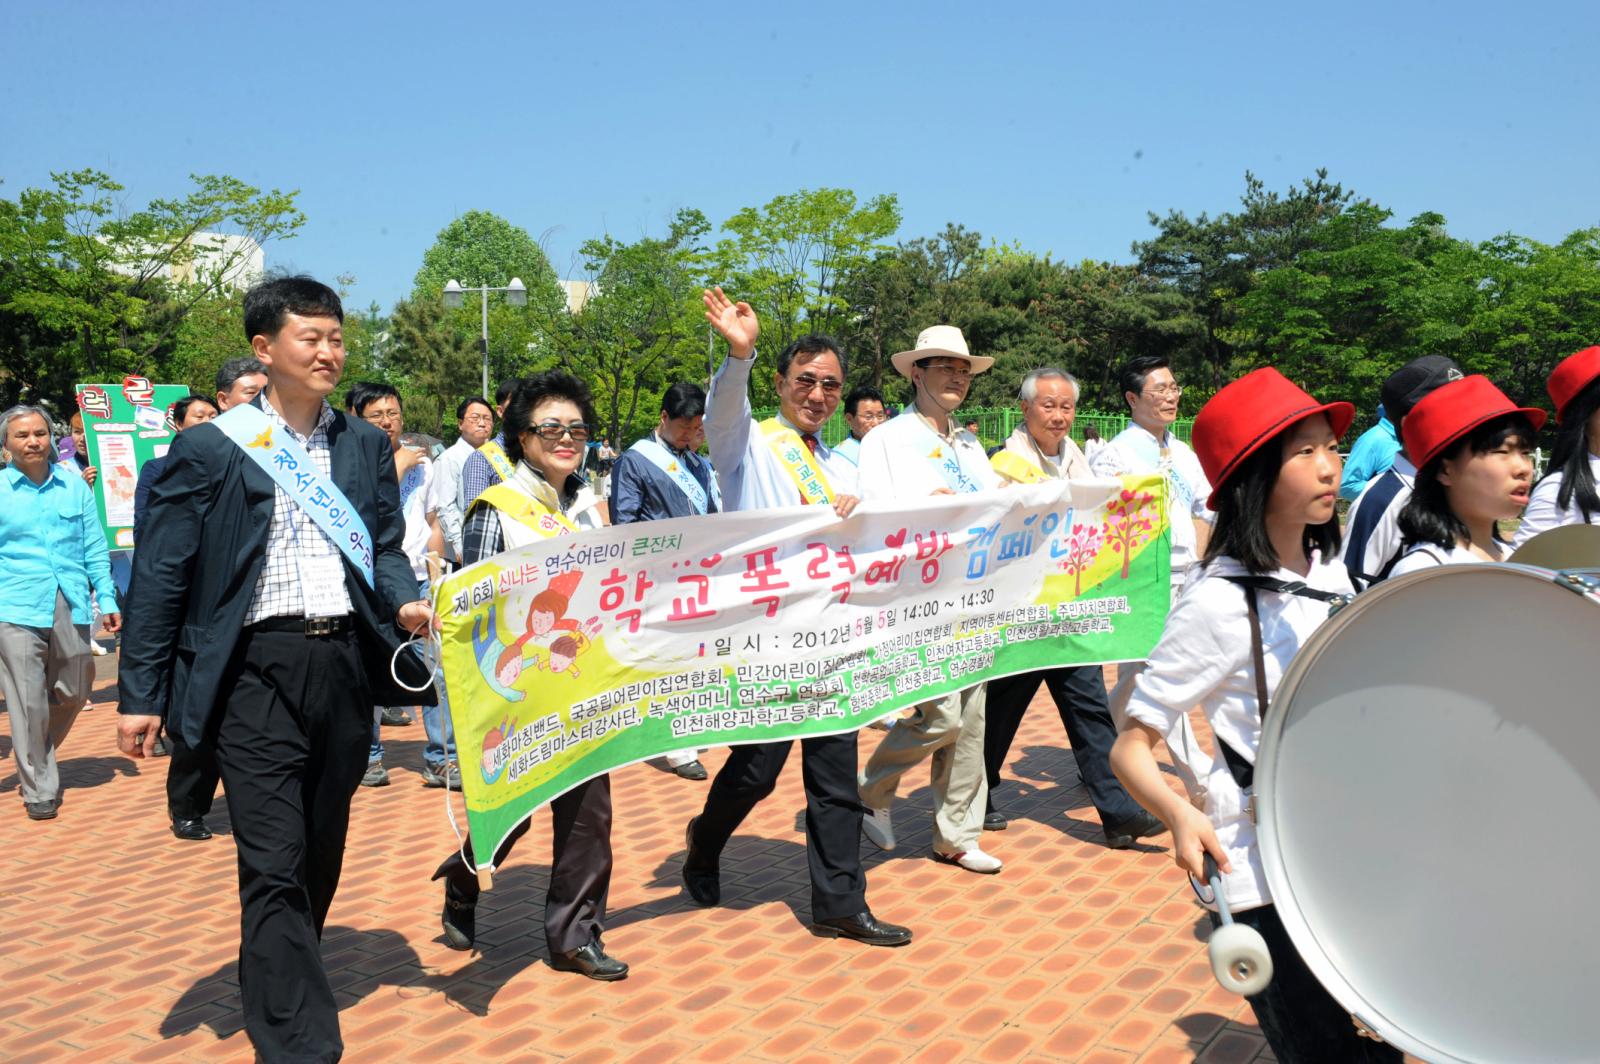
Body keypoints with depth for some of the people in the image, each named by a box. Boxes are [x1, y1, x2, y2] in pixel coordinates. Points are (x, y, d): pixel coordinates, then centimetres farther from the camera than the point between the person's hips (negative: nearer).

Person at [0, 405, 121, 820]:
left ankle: (36, 759, 40)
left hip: (70, 608, 3)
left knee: (72, 694, 14)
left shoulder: (75, 485, 8)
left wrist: (108, 600, 6)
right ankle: (38, 789, 12)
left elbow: (94, 548, 11)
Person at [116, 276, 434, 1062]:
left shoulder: (366, 447, 10)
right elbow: (160, 575, -2)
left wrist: (404, 602, -10)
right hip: (257, 671, -4)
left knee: (321, 857, 16)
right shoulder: (211, 449, -2)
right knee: (273, 868, -4)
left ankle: (279, 989, 38)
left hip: (346, 665, 5)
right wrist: (140, 694, -3)